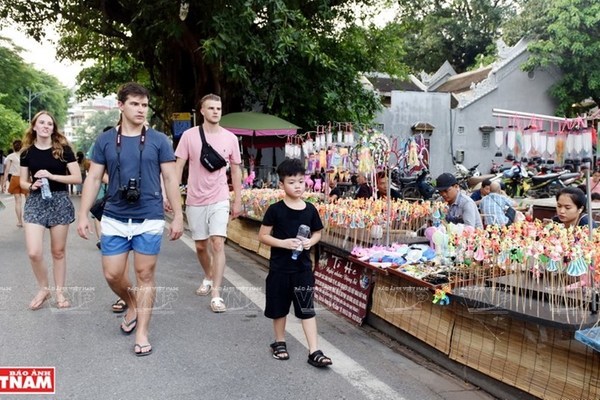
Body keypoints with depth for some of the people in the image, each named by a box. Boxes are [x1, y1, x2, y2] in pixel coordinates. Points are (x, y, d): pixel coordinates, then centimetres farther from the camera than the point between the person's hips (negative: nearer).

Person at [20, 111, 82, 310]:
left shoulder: (64, 149, -2)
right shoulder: (27, 152, 4)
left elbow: (77, 178, -6)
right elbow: (22, 181, 12)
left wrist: (52, 176, -16)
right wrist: (31, 185, -11)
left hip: (59, 201, -1)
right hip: (35, 202, 1)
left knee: (58, 251, 7)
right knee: (34, 252, -9)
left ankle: (59, 292, 22)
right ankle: (43, 289, 15)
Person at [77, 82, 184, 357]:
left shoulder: (158, 140, -1)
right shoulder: (105, 140, 4)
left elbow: (170, 180, 1)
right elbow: (93, 179, 6)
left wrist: (178, 216, -3)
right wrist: (83, 215, 1)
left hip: (149, 220, -2)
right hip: (114, 220, 2)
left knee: (145, 275, 4)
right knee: (112, 274, 5)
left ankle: (142, 333, 15)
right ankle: (132, 305, 36)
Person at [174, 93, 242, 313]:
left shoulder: (230, 138, 0)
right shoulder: (189, 135, -3)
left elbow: (236, 170, 7)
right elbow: (178, 167, 0)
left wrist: (238, 200, 5)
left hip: (219, 200, -1)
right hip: (195, 201, 1)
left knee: (218, 243, -11)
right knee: (200, 246, 13)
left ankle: (216, 295, -8)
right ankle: (208, 278, 40)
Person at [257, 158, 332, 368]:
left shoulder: (310, 210, -1)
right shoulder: (275, 210, -10)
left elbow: (317, 233, 11)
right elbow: (263, 236, -6)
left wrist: (310, 242, -11)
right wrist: (284, 243, -20)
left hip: (303, 267, 2)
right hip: (280, 268, -1)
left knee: (307, 309, 2)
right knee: (279, 307, 13)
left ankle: (314, 351, 5)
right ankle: (279, 342, 33)